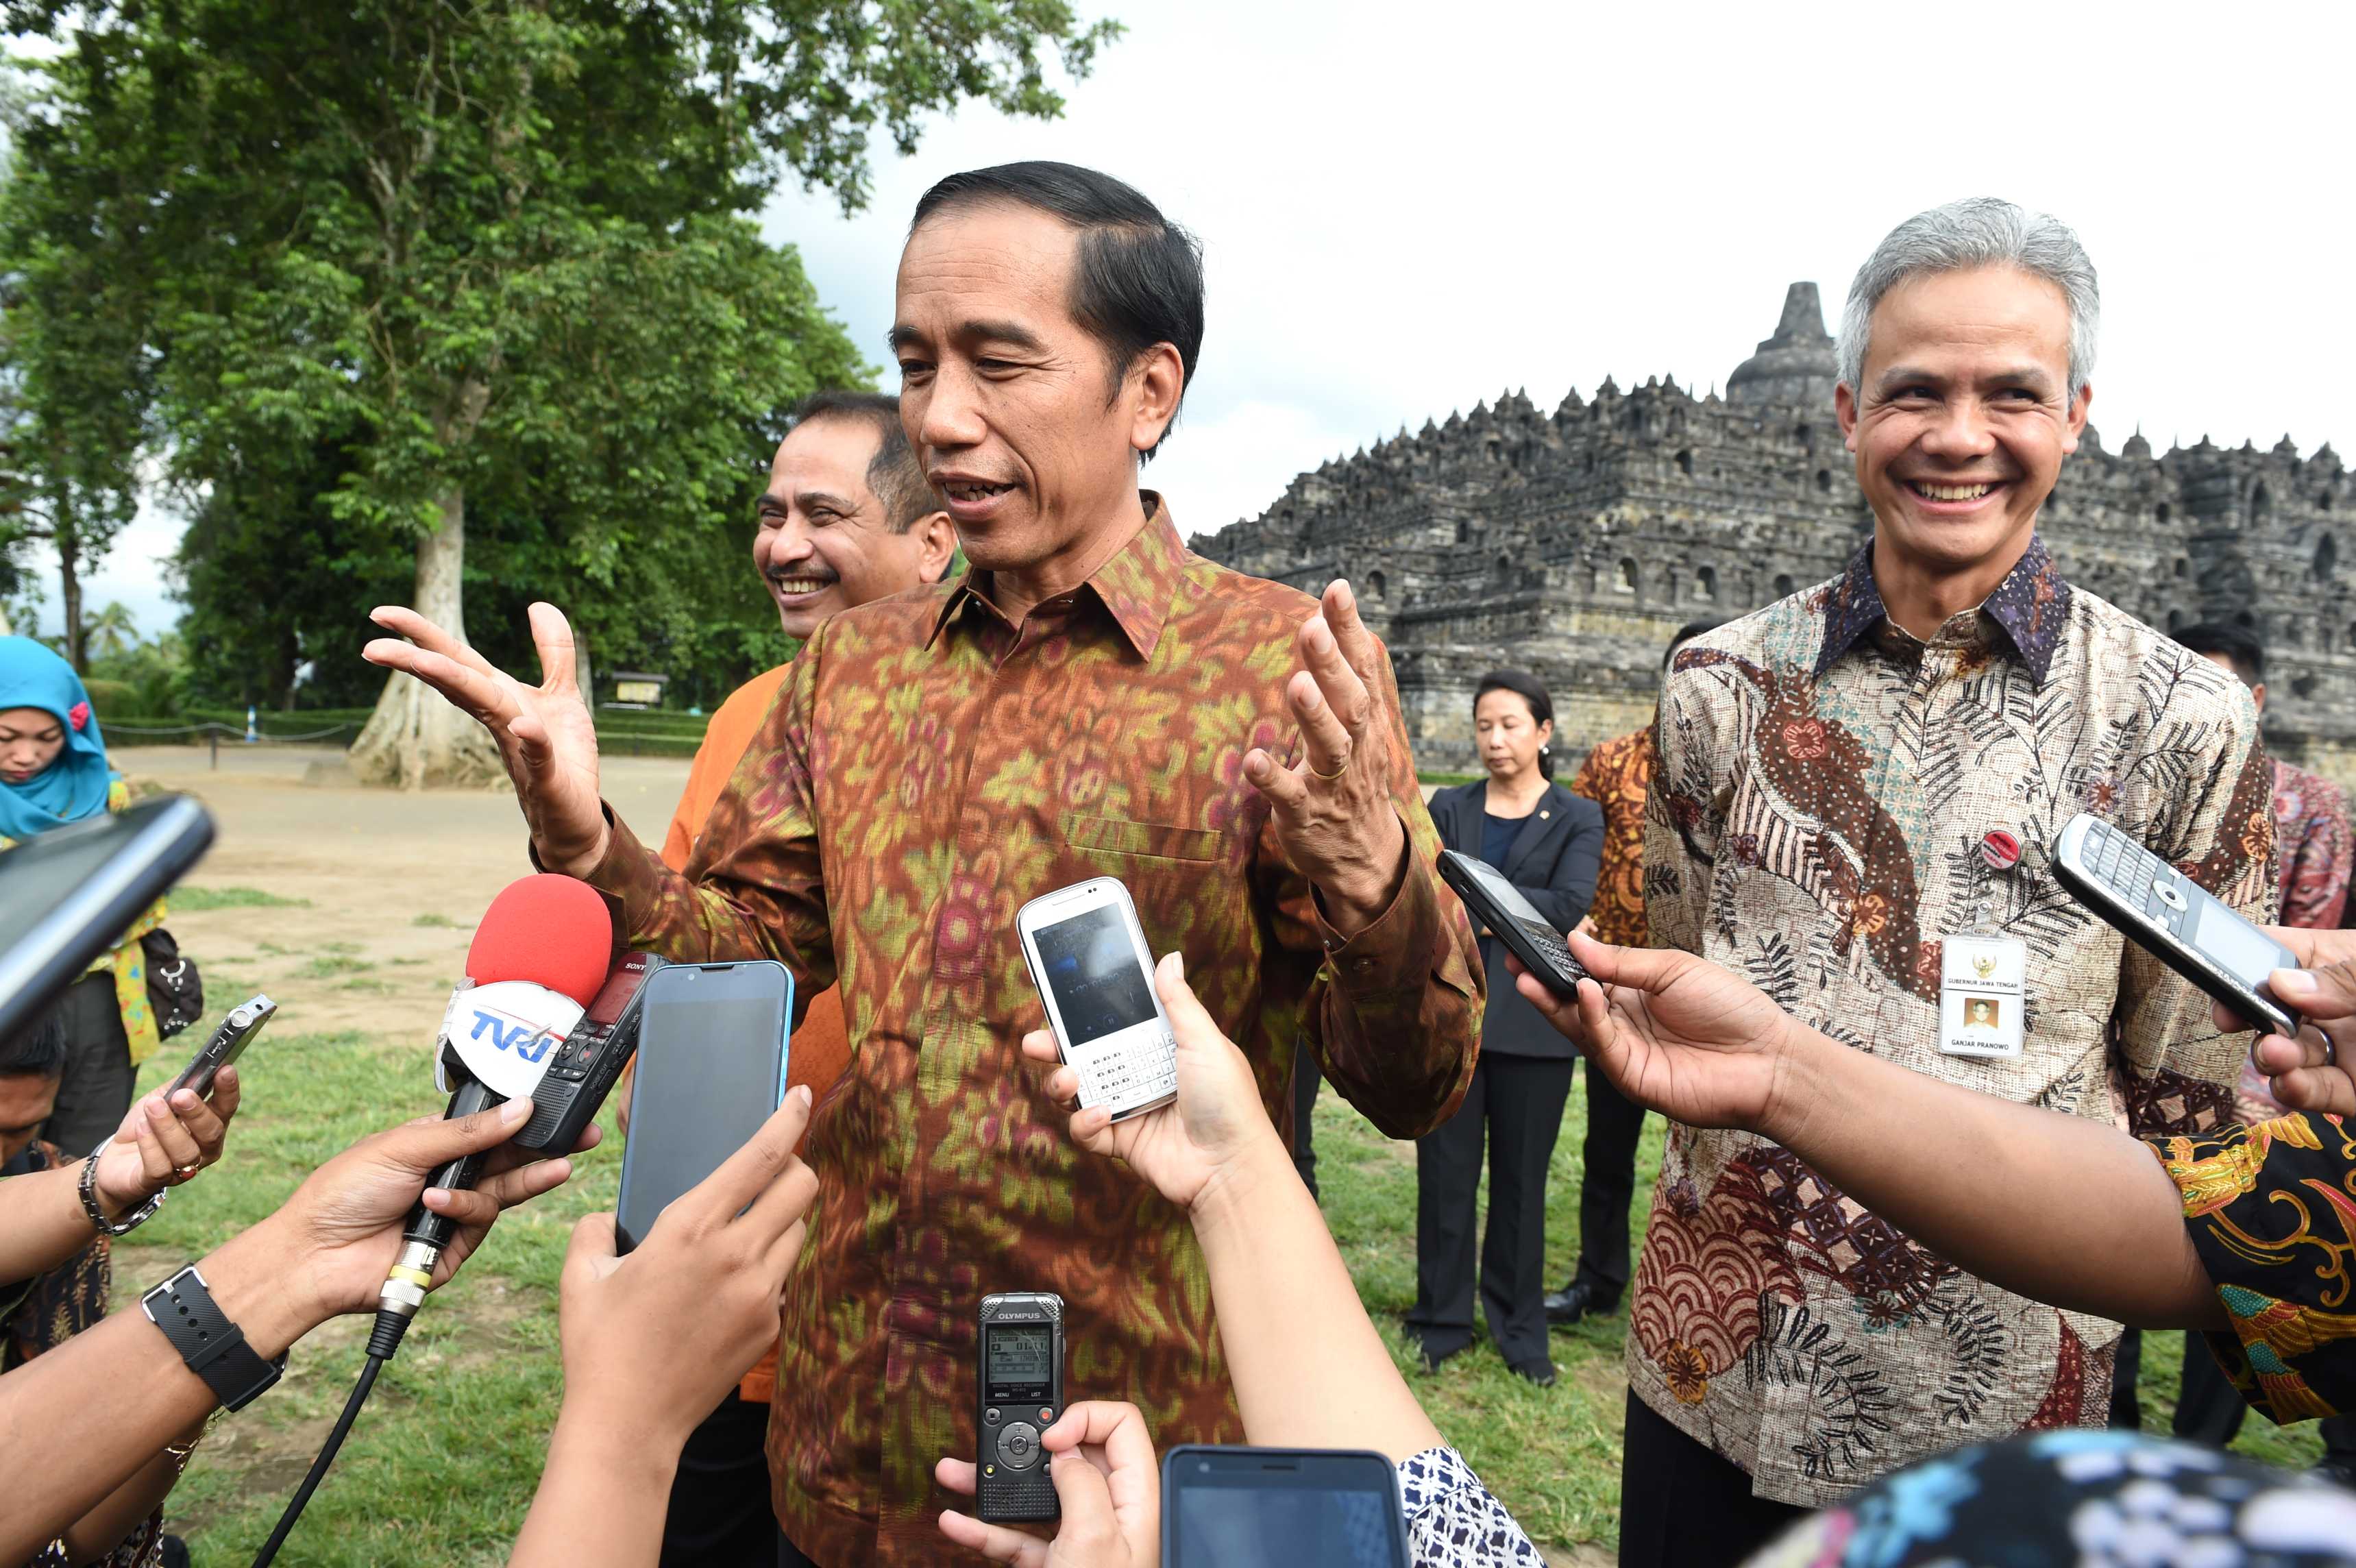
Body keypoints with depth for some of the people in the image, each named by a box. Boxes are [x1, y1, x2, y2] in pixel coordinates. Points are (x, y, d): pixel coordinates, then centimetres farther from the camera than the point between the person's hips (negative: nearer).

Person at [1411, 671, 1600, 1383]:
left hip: (1532, 1020, -1)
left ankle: (1520, 1330, 22)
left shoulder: (1577, 818, 4)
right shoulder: (1448, 809, 10)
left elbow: (1571, 904, -12)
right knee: (1445, 1176, 5)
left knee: (1522, 1181, 8)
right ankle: (1442, 1322, 19)